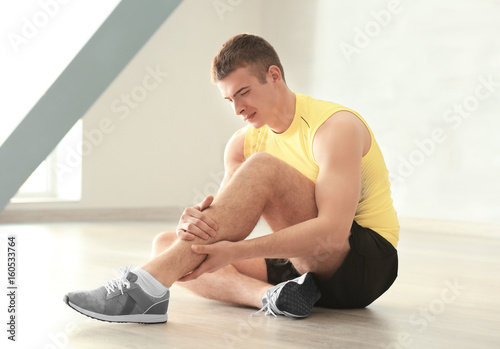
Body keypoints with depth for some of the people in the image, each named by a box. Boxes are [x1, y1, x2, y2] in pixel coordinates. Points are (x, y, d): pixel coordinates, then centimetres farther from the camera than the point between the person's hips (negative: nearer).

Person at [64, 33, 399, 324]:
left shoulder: (335, 126, -16)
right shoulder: (243, 143, 6)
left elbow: (332, 231, -28)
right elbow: (225, 216, -2)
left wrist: (235, 250, -35)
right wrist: (197, 222, -28)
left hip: (366, 261, -7)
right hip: (302, 265, 7)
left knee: (261, 168, -28)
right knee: (167, 243, -5)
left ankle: (148, 287, -36)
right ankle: (269, 295, -29)